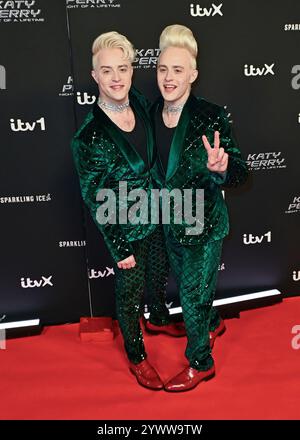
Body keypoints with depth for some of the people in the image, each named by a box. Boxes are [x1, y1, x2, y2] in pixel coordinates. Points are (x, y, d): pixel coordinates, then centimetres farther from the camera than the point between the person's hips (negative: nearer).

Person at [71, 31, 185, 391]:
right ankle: (136, 355, 39)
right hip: (125, 230, -6)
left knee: (159, 272, 27)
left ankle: (158, 319, 58)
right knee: (130, 291, 14)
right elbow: (95, 200, -18)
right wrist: (119, 249, -14)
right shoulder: (89, 137, -26)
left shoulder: (140, 103, -8)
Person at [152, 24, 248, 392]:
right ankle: (213, 324, 56)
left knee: (193, 293, 9)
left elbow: (239, 172, -20)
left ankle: (200, 363, 34)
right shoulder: (152, 114, -4)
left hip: (203, 223, -6)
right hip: (169, 221, 6)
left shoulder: (211, 116, -19)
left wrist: (220, 168, -41)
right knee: (187, 285, 25)